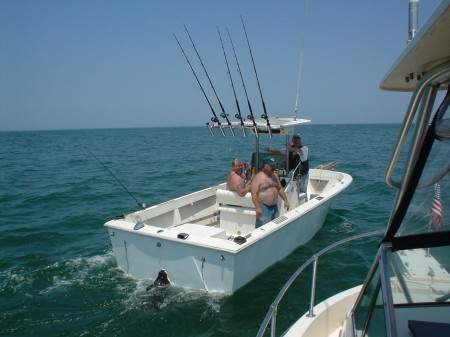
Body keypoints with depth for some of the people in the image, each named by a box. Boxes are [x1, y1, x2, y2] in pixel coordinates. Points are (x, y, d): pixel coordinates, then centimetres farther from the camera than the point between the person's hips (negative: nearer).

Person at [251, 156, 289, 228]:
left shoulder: (275, 176, 12)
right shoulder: (258, 177, -12)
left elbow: (280, 189, 22)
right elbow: (254, 193, -17)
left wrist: (285, 200, 12)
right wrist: (257, 207, -23)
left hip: (274, 207, 8)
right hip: (263, 207, -7)